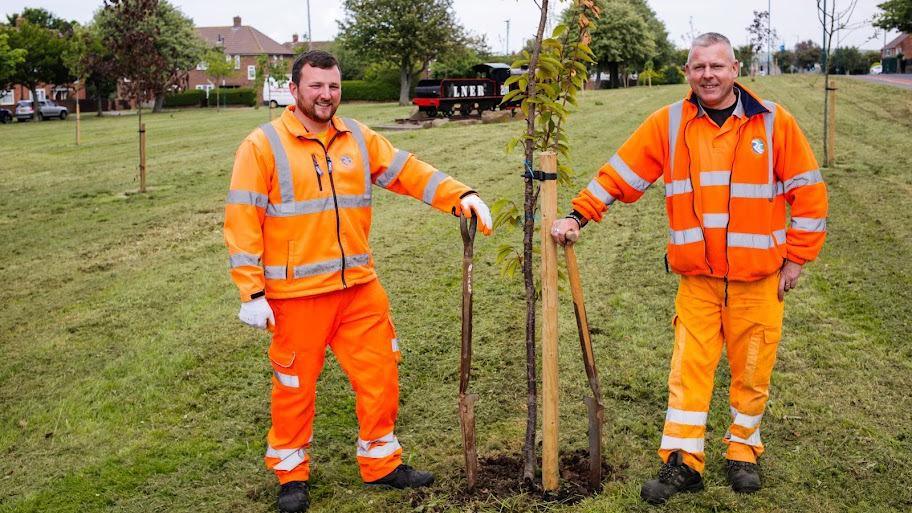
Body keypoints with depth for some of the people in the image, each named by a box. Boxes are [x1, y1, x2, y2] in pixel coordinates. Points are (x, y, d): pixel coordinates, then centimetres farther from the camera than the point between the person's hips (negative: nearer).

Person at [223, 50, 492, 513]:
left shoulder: (358, 139, 8)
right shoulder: (263, 146, -6)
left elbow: (409, 172, 6)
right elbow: (243, 221, -9)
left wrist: (460, 197, -10)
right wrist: (251, 293, -14)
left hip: (359, 287, 5)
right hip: (296, 294, -4)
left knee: (380, 375, 10)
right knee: (295, 386, 9)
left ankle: (382, 464, 29)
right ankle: (291, 475, 29)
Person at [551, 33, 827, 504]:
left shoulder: (772, 121, -3)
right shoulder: (669, 123, 0)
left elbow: (808, 191, 1)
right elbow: (619, 173, 1)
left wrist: (796, 257, -1)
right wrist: (578, 215, -8)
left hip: (758, 278, 0)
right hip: (697, 277, 1)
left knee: (752, 371, 10)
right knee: (689, 369, 1)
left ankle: (743, 451, 29)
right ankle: (682, 461, 11)